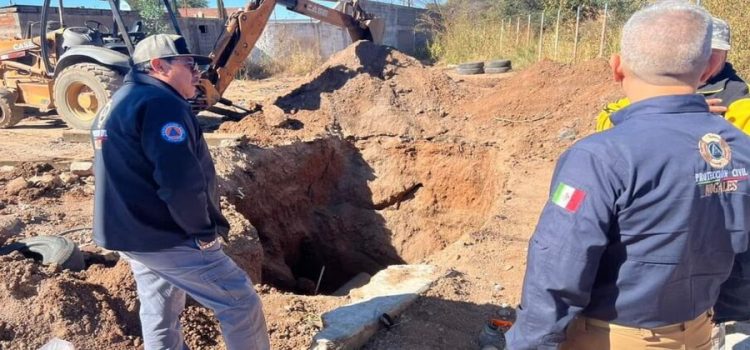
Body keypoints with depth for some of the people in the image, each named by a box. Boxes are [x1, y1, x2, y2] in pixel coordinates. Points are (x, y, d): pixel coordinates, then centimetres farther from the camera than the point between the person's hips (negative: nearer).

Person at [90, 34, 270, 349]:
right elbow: (181, 182, -27)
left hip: (128, 232, 11)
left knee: (160, 318, 21)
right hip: (164, 237, -11)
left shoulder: (116, 103, 16)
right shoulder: (160, 103, -19)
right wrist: (205, 230, -12)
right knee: (241, 303, -1)